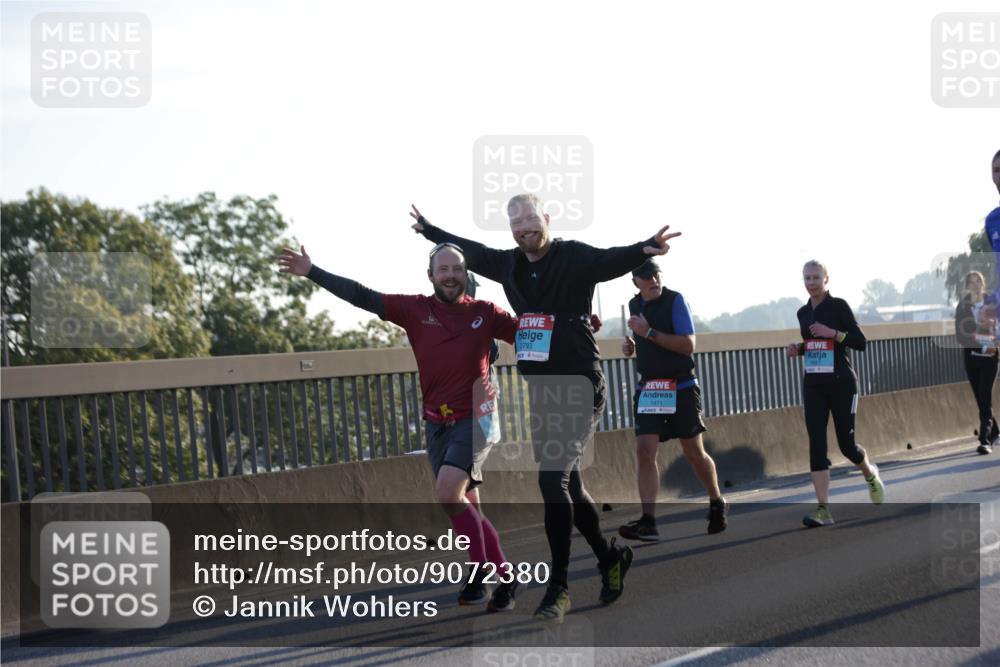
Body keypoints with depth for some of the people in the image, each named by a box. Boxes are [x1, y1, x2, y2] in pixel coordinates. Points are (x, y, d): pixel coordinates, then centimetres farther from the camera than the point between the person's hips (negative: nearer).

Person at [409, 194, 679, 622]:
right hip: (538, 390, 8)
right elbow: (469, 251, 27)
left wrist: (643, 250, -53)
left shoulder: (574, 258, -12)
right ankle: (611, 558, 34)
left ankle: (558, 587, -11)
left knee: (553, 479, -18)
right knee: (568, 486, 14)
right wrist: (429, 231, 39)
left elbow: (610, 260, -32)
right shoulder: (509, 265, 8)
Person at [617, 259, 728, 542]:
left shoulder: (675, 300, -10)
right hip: (648, 389, 5)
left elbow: (688, 345, -18)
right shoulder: (635, 305, 10)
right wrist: (631, 346, 5)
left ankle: (717, 505, 30)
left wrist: (649, 333, -24)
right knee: (644, 452, -11)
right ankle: (648, 522, -15)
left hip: (681, 388, -5)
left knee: (694, 453, 6)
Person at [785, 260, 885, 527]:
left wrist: (832, 333, -22)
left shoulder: (838, 306, -8)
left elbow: (861, 342, -10)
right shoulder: (803, 312, 10)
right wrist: (798, 349, 3)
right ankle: (823, 509, -10)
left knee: (846, 443, 2)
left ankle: (871, 474, 37)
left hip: (841, 384, -5)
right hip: (813, 385, 5)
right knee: (816, 444, -7)